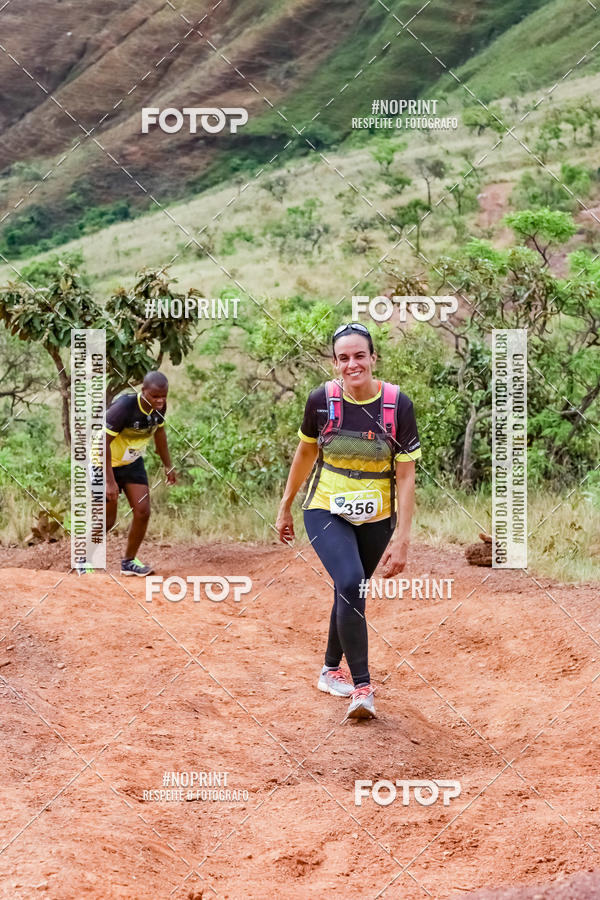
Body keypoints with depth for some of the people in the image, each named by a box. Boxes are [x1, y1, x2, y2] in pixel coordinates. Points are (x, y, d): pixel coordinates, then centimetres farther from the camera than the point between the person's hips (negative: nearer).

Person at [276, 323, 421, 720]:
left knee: (351, 593, 12)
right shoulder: (322, 400, -10)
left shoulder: (397, 404, -13)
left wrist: (401, 538, -15)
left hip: (377, 519, 1)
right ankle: (362, 687, -19)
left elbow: (405, 476, -10)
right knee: (351, 585, -22)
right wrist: (286, 506, 13)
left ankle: (331, 670, 37)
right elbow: (306, 452, 8)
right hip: (326, 511, -1)